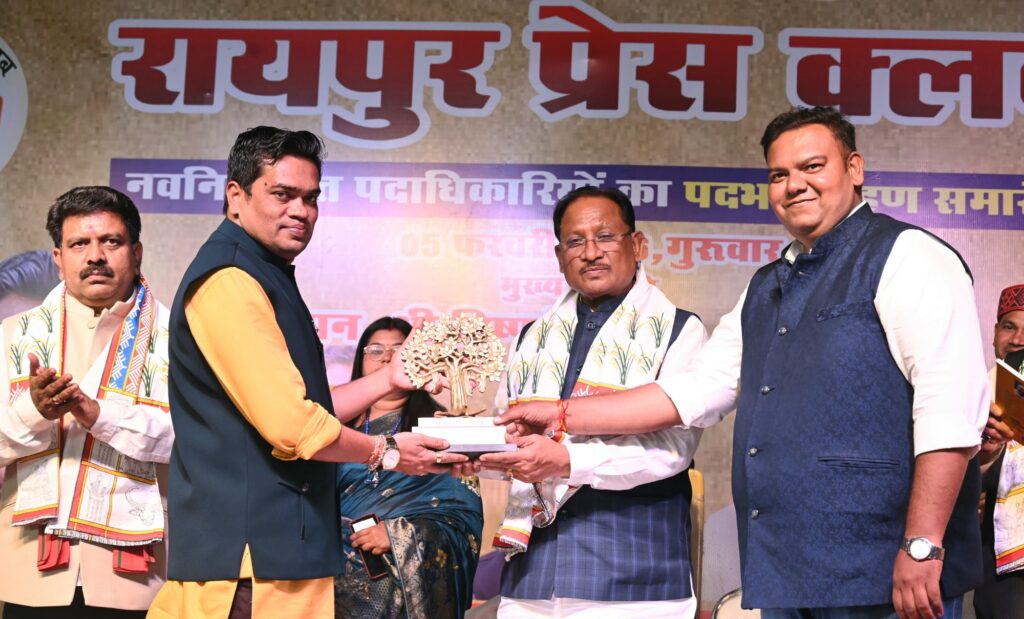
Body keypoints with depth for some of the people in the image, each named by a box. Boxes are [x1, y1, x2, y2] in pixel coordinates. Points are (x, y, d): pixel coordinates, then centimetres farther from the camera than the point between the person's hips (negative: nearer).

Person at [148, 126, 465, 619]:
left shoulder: (264, 278, 19)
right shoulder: (229, 281, -15)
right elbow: (292, 427, -21)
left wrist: (388, 379, 19)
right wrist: (386, 452, -6)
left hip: (274, 549, 10)